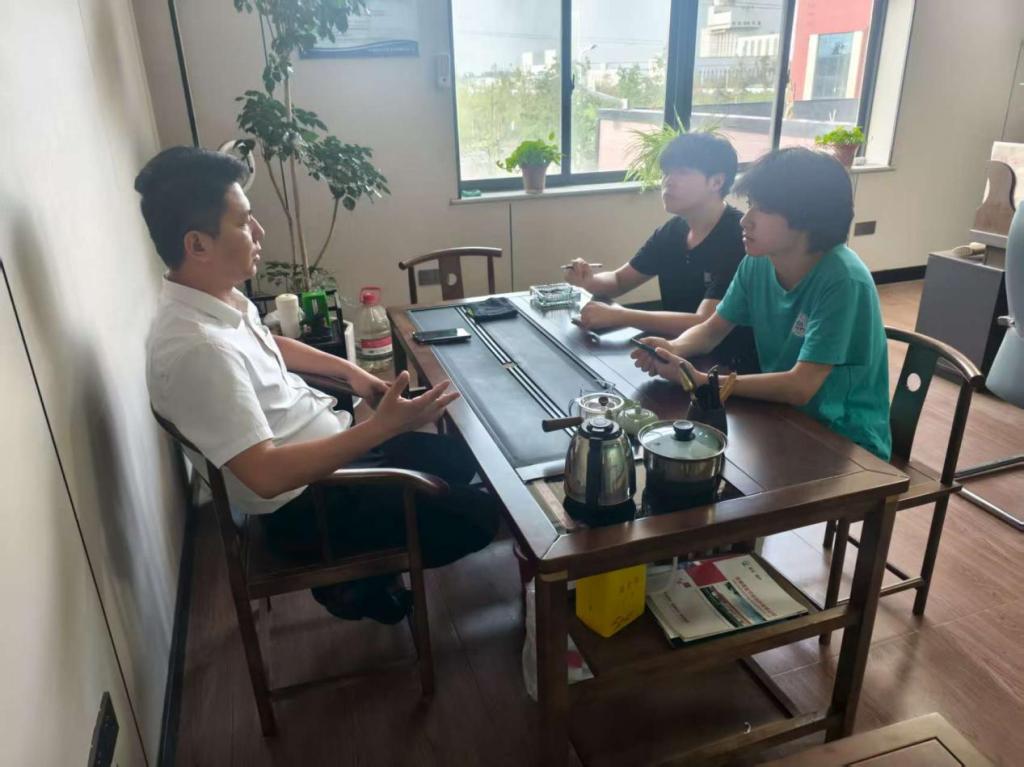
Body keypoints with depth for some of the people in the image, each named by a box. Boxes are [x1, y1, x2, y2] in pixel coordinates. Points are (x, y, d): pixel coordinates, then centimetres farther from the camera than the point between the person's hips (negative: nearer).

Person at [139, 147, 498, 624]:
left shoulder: (217, 298, -1)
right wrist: (383, 426, -34)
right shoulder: (197, 348, -32)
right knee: (479, 516, -6)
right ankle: (358, 581, 13)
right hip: (302, 505, -9)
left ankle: (368, 556, 26)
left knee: (462, 458, 18)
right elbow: (266, 474, -35)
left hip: (329, 444, 10)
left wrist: (349, 370, 10)